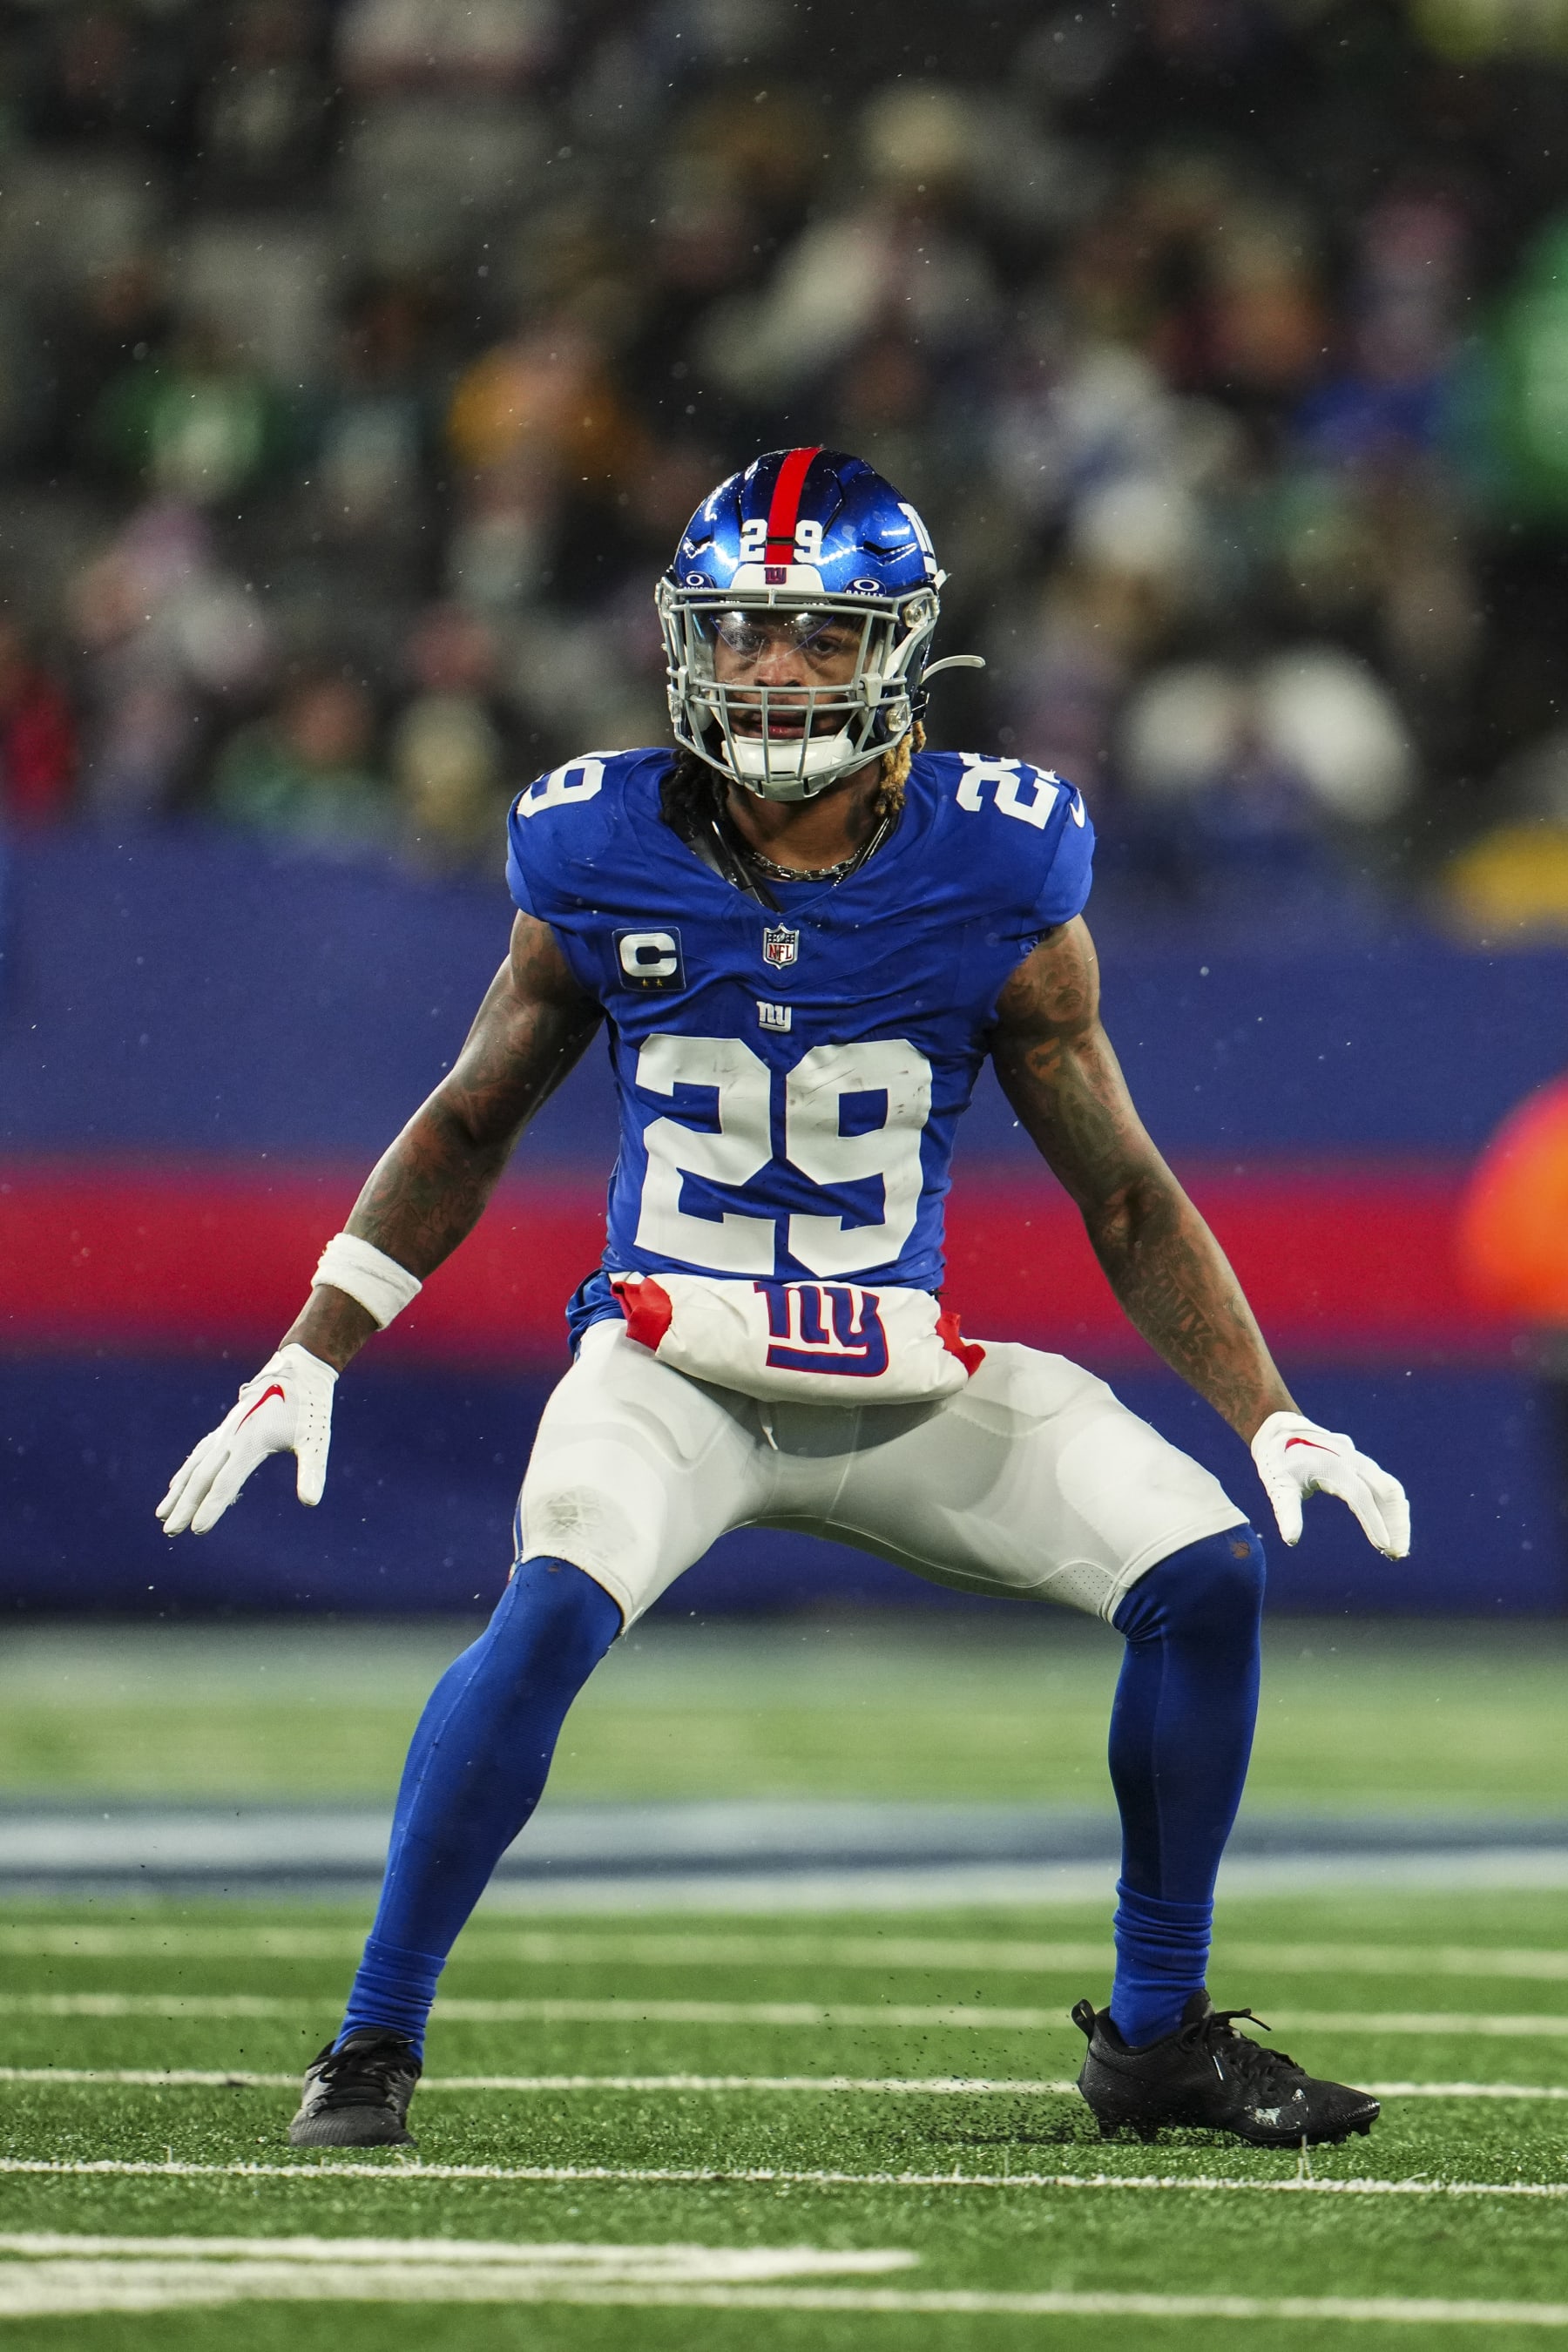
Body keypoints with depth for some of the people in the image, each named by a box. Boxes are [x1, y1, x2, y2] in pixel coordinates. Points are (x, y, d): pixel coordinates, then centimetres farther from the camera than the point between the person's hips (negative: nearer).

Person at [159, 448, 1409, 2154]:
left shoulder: (996, 878, -7)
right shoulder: (605, 862, -7)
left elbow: (1127, 1197, 2)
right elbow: (469, 1126, 8)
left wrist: (1273, 1421, -6)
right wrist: (307, 1358, 3)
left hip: (907, 1376, 2)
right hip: (676, 1360, -2)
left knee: (1206, 1576, -12)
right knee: (555, 1607, -31)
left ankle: (1157, 2037, 7)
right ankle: (372, 2043, -17)